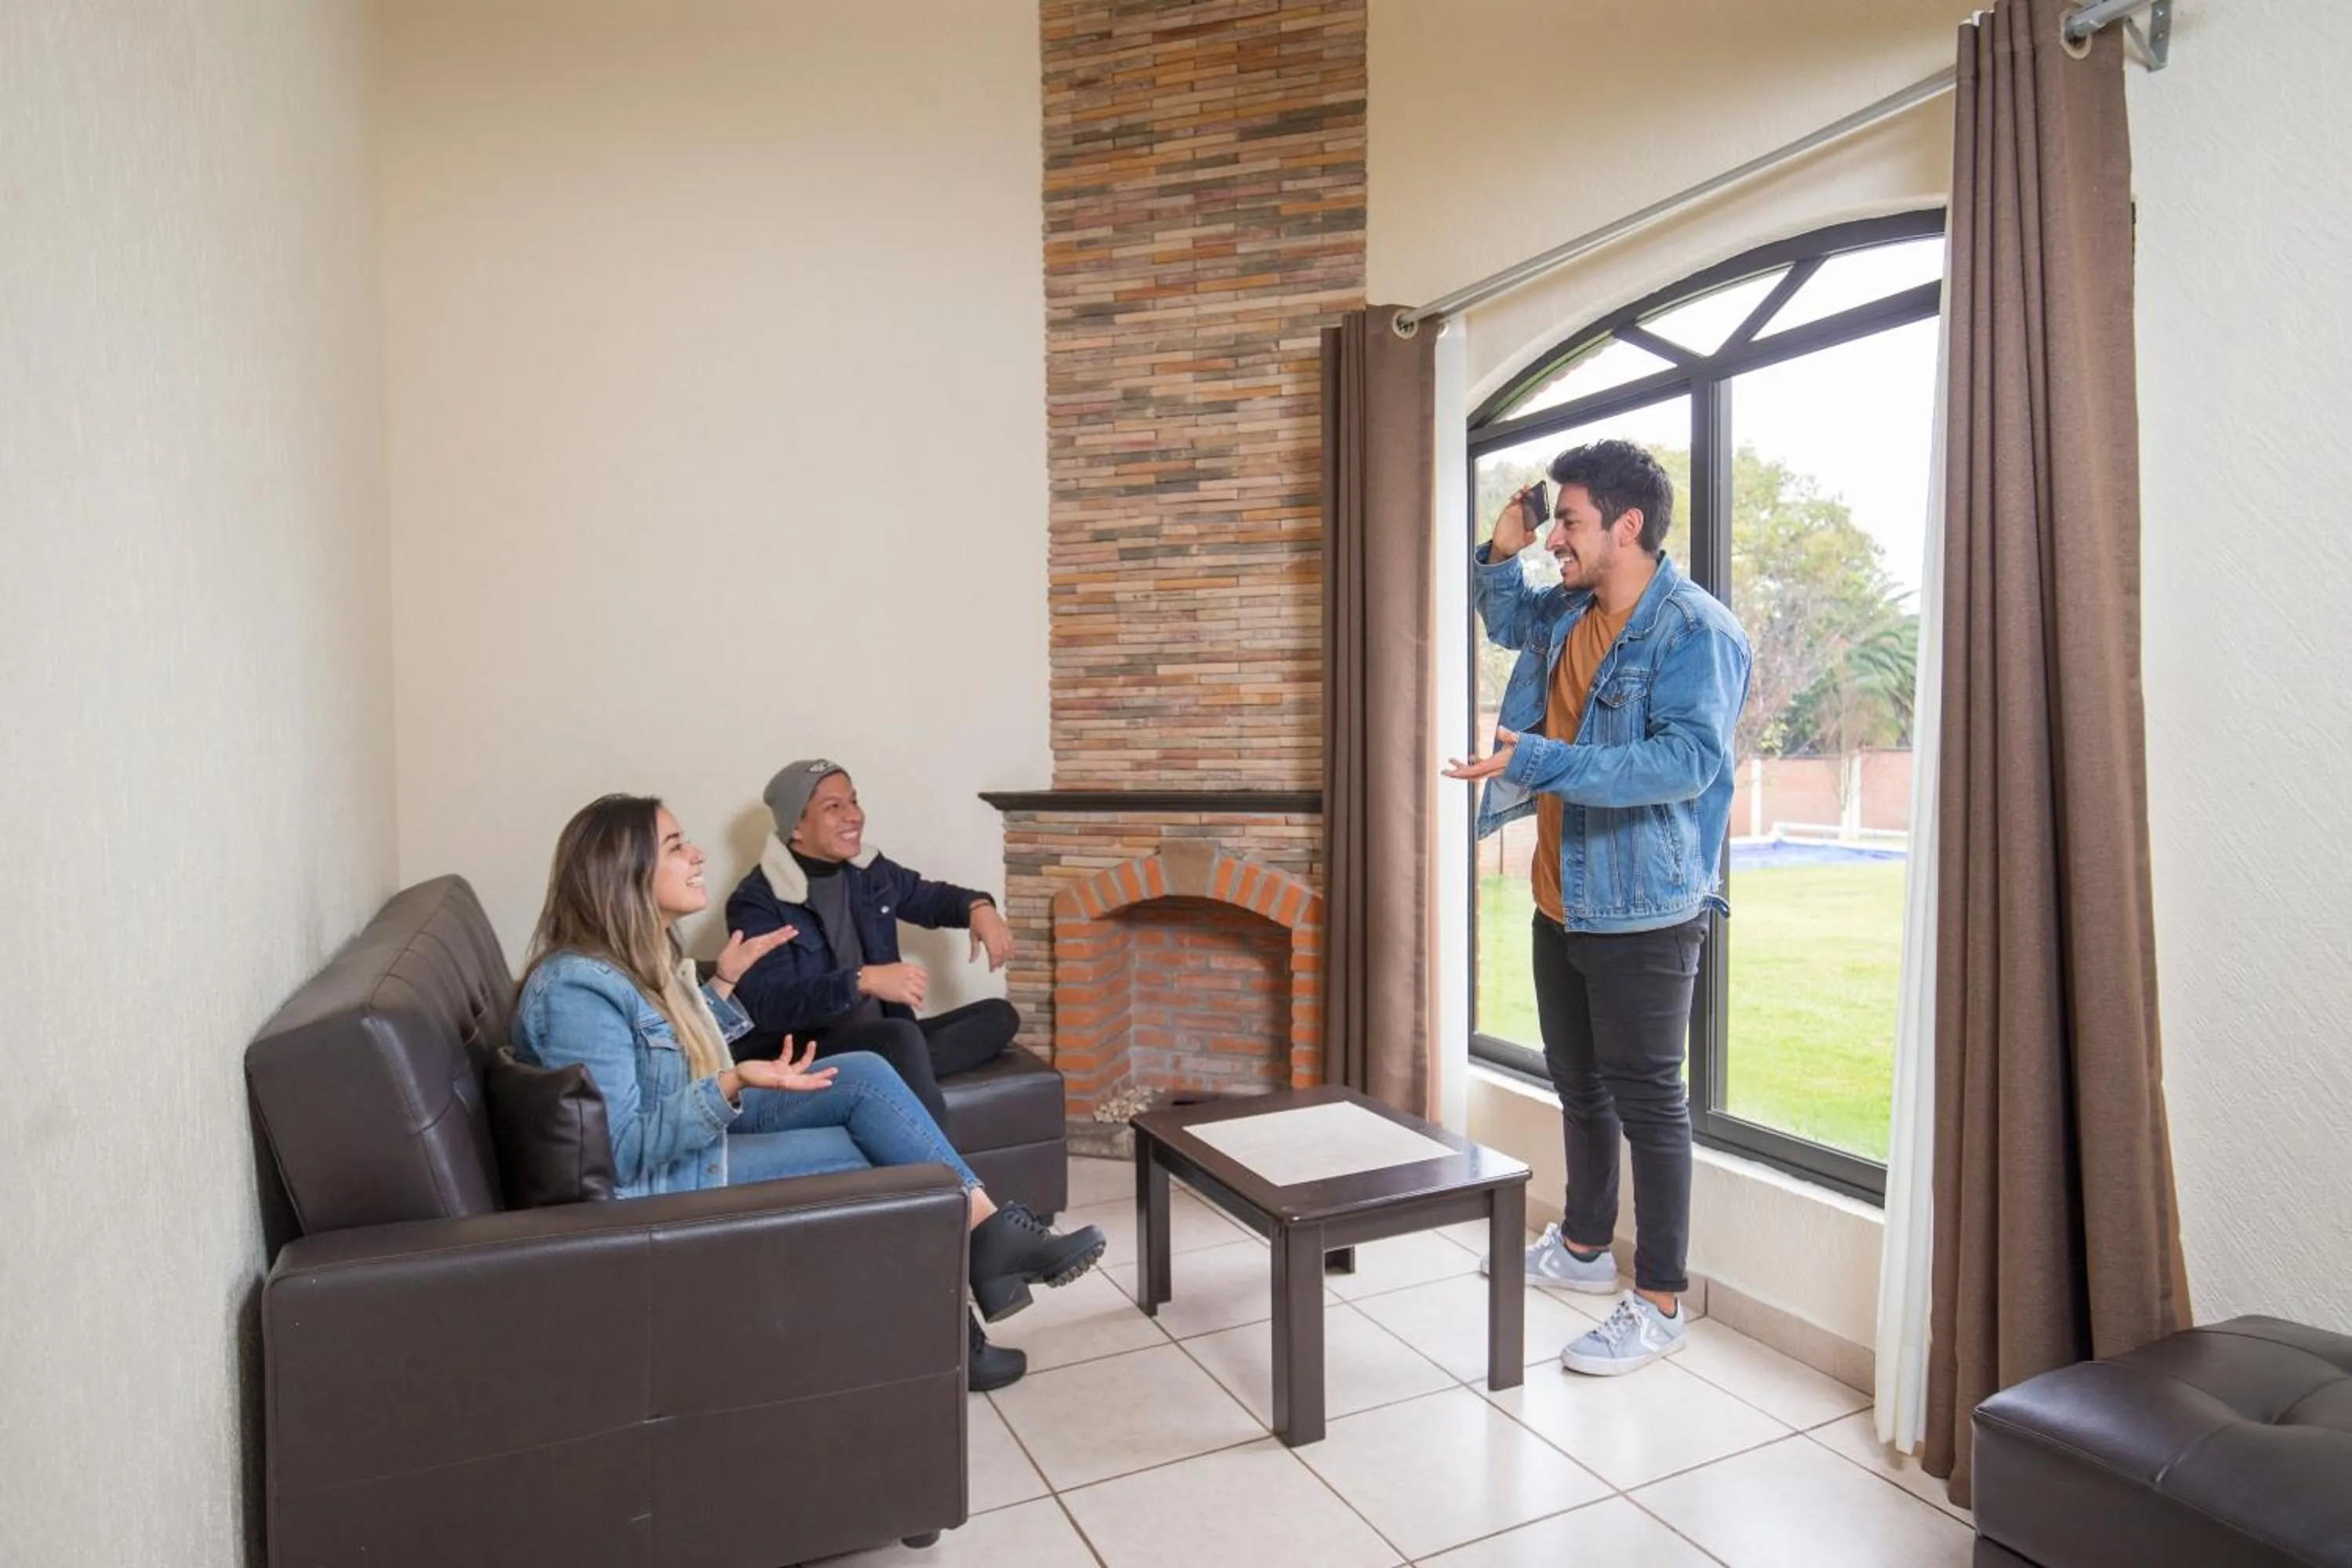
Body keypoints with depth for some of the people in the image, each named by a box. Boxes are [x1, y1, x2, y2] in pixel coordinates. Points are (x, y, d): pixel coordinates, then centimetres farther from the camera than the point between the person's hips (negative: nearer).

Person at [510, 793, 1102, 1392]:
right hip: (652, 1183, -9)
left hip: (700, 1132, 9)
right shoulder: (577, 988, -25)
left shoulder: (642, 954, 4)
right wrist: (732, 1086, -37)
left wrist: (724, 982, 9)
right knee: (854, 1155, -10)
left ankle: (988, 1231, -8)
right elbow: (619, 1153, -26)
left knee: (864, 1075, -8)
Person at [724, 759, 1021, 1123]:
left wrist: (978, 907, 1)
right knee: (901, 1037, -36)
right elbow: (767, 1004, -25)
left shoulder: (868, 871, 7)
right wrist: (864, 980, -37)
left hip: (882, 1039, 8)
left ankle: (898, 1072, -26)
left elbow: (930, 896, 25)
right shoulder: (757, 901, -13)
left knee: (998, 1015, -5)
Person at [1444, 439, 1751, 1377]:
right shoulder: (1566, 614, 8)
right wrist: (1502, 556, 11)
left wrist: (1540, 762, -34)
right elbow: (1507, 623, 30)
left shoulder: (1695, 630, -17)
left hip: (1643, 911, -8)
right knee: (1579, 1084, 20)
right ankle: (1583, 1247, 39)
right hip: (1562, 901, 9)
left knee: (1646, 1099, 2)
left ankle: (1659, 1304, 17)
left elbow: (1690, 759, -29)